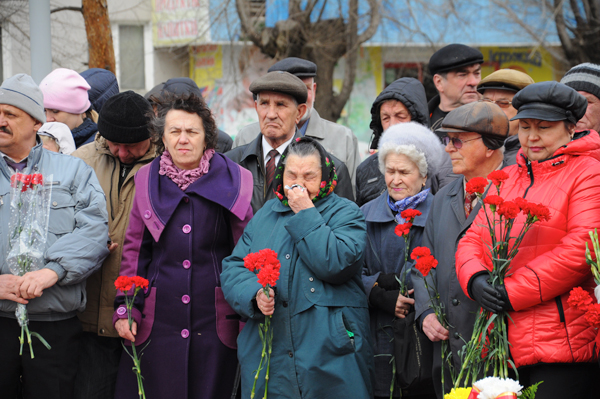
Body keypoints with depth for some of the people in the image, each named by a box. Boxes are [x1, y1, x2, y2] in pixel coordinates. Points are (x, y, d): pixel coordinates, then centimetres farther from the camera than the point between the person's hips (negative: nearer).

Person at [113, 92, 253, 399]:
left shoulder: (231, 182, 2)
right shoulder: (147, 182, 8)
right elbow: (134, 250, 11)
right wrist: (125, 308, 3)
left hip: (214, 324, -1)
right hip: (158, 324, 1)